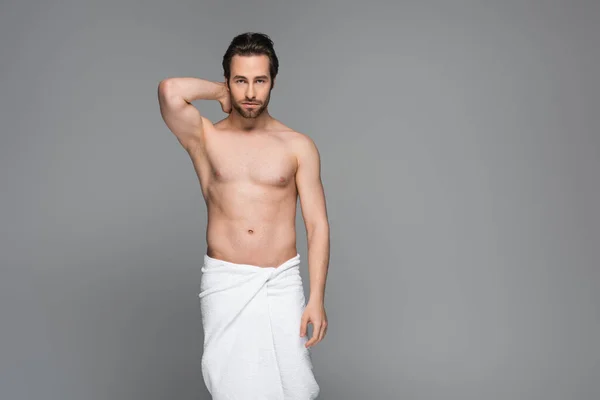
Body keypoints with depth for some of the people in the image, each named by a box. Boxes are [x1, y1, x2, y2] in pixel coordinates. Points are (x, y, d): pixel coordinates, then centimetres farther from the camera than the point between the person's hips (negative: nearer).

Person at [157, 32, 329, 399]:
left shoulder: (299, 146, 1)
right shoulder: (205, 138, 2)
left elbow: (317, 224, -1)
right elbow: (170, 91, -18)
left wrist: (317, 299, -8)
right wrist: (222, 92, -1)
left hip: (281, 282, 0)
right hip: (225, 282, 0)